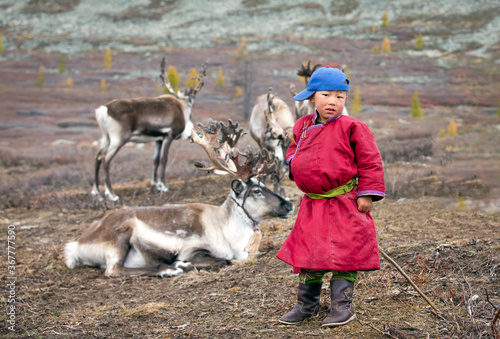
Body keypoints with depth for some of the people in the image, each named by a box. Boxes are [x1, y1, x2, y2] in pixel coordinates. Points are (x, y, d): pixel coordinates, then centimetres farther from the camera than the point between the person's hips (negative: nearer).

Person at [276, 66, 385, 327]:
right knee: (307, 253, 9)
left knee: (344, 255, -3)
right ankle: (307, 305, 22)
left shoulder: (351, 128, -9)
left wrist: (366, 194, -10)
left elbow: (370, 161, -7)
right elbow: (293, 150, 24)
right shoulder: (303, 126, 7)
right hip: (312, 205, 5)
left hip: (346, 204, -5)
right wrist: (295, 163, 1)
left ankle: (342, 306, 8)